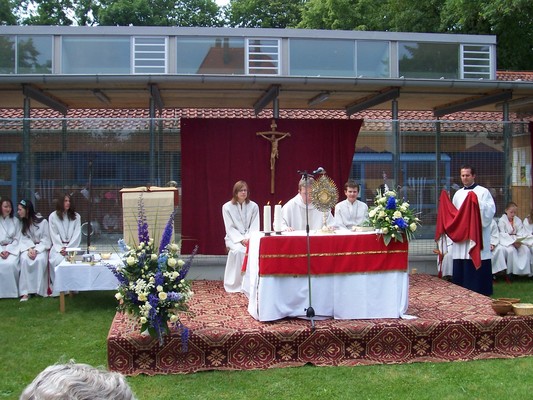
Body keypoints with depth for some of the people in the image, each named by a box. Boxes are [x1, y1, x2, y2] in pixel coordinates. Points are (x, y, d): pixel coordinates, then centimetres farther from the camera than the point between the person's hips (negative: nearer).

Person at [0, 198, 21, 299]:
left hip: (12, 248, 0)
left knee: (10, 264, -30)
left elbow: (17, 239, 3)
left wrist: (8, 251, -12)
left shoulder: (16, 221, 7)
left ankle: (12, 291, -17)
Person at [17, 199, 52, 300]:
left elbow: (46, 239, -9)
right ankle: (25, 291, -32)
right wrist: (29, 249, -19)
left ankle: (41, 289, -26)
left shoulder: (43, 221, -9)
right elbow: (24, 239, 0)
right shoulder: (22, 222, 5)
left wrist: (36, 250, -21)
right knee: (24, 259, -30)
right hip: (28, 247, 3)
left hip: (41, 247, -3)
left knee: (40, 260, -36)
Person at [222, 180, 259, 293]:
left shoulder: (254, 206, 4)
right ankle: (237, 285, -26)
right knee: (239, 250, -34)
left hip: (250, 237, 1)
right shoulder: (227, 207, 0)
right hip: (234, 237, -1)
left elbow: (255, 226, 1)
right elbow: (230, 228, -4)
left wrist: (248, 238, -18)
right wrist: (241, 239, -18)